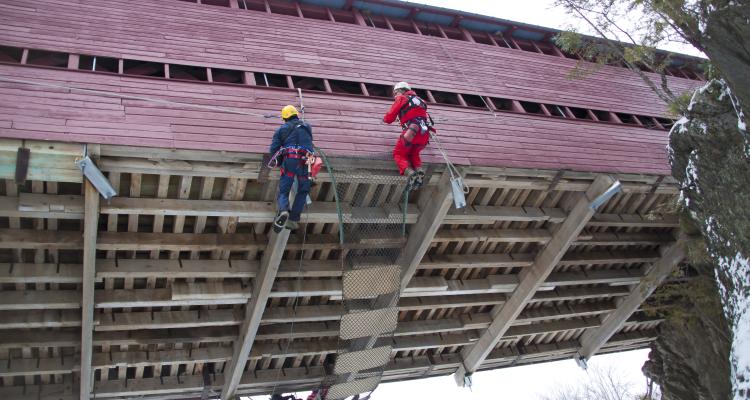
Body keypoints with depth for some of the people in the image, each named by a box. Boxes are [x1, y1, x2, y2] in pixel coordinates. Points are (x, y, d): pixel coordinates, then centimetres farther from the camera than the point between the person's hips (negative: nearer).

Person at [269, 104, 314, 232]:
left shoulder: (281, 129, 15)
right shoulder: (306, 126, 23)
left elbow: (274, 148, 7)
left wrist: (279, 162, 21)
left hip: (289, 160, -1)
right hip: (305, 161, 2)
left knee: (283, 191, 0)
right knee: (302, 191, 12)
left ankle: (283, 211, -29)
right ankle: (294, 220, 3)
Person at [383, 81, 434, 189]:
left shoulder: (401, 98, 10)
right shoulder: (418, 99, 28)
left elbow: (389, 118, 8)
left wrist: (385, 119, 31)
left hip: (412, 131, -6)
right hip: (425, 133, 6)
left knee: (398, 154, 11)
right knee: (414, 153, 26)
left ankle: (410, 173, -15)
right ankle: (419, 170, -3)